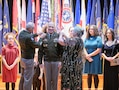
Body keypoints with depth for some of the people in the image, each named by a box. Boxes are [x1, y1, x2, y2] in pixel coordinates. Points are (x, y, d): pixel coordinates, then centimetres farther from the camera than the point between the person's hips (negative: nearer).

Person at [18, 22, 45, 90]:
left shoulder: (21, 33, 0)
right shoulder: (28, 38, -27)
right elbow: (37, 45, -15)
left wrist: (37, 34, 13)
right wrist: (41, 38, -2)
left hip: (23, 58, 9)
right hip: (28, 59, -9)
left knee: (23, 77, 20)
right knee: (28, 79, 0)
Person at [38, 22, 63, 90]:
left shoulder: (58, 36, -2)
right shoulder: (43, 37, 2)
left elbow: (61, 49, -3)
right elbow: (40, 50, 2)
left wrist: (60, 60, -9)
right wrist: (40, 61, -1)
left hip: (56, 61, -1)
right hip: (47, 61, 1)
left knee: (55, 79, 9)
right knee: (48, 79, 10)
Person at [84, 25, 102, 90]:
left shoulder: (98, 38, 0)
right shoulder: (87, 39, 11)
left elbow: (98, 50, -8)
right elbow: (84, 49, 5)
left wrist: (89, 55, -9)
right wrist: (87, 57, -11)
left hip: (95, 59, -3)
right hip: (88, 59, 3)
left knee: (95, 75, 0)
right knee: (89, 75, 7)